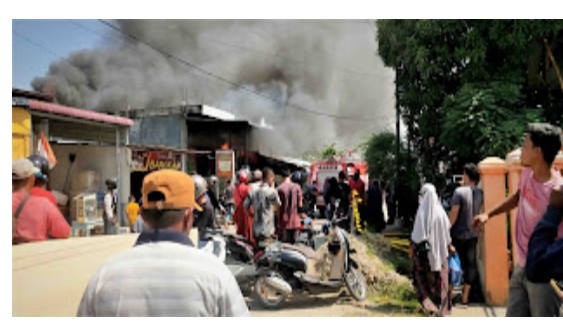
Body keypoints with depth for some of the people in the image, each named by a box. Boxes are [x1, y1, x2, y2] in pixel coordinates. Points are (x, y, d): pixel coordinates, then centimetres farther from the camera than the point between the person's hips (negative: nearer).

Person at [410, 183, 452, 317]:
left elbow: (418, 232, -12)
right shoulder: (440, 211, -3)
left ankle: (428, 302, 4)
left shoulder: (422, 211, -12)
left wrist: (412, 247, -2)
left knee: (422, 275, 11)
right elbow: (447, 230, 4)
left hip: (425, 248, -3)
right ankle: (443, 305, 13)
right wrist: (448, 245, 16)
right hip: (440, 249, 3)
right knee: (440, 276, 10)